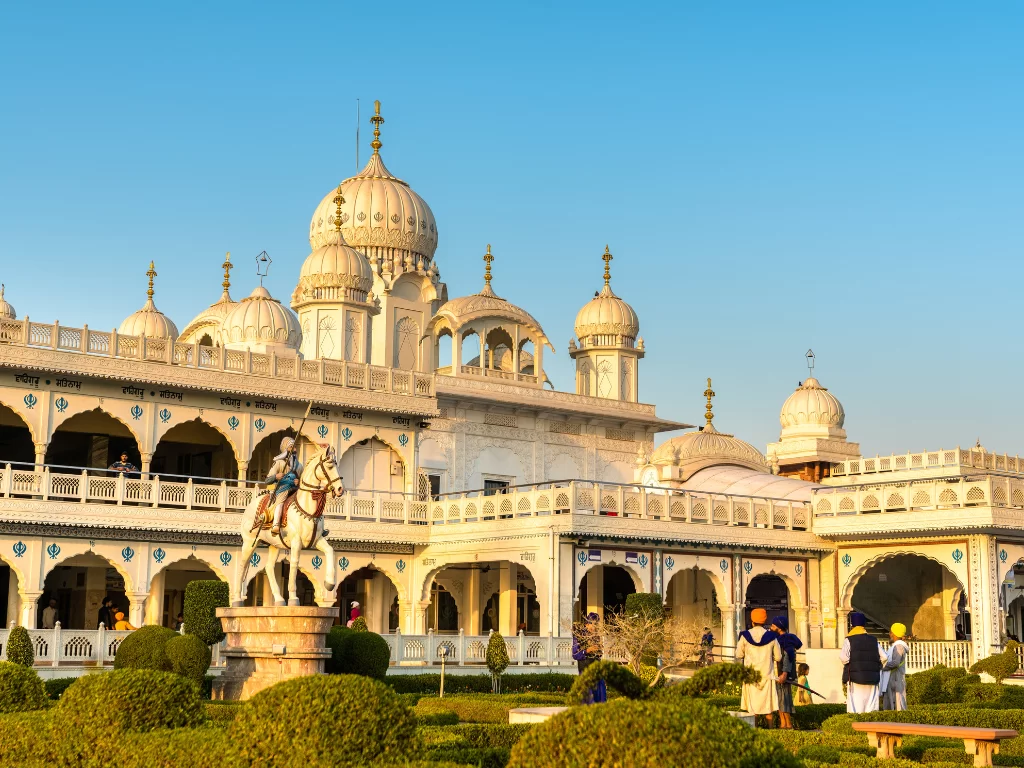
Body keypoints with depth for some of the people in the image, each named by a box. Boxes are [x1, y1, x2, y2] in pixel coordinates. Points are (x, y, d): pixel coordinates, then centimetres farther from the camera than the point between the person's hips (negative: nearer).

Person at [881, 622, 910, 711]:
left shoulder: (898, 646, -11)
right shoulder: (894, 647, 19)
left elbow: (895, 662, -23)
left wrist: (882, 667, -12)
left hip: (896, 682, -10)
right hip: (889, 683, 10)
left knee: (898, 706, -10)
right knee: (887, 707, 10)